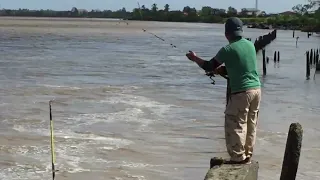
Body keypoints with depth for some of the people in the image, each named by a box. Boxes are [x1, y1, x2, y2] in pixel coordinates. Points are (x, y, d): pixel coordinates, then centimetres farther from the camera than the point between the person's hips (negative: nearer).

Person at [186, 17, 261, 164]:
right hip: (256, 89, 7)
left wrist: (194, 58, 15)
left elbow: (208, 67, -1)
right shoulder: (250, 45, 8)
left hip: (241, 92, -7)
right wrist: (219, 70, 21)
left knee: (235, 125, 2)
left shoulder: (228, 50, -12)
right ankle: (247, 156, 21)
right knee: (251, 125, 13)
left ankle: (238, 158, 5)